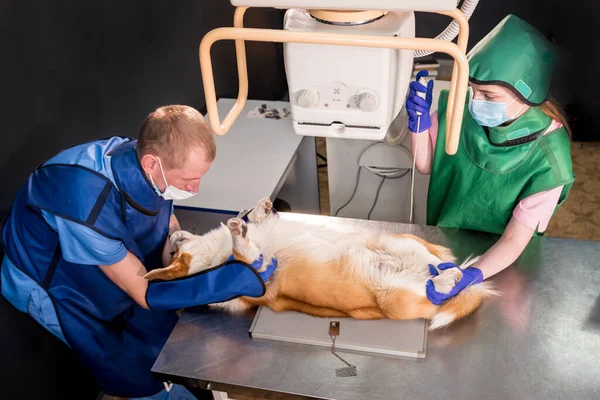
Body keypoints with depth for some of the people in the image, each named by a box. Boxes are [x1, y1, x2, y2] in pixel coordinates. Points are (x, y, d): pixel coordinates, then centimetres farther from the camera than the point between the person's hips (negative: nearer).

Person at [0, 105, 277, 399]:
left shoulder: (137, 157, -22)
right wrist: (239, 278, -39)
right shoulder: (89, 206, -42)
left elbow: (169, 231, -10)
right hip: (52, 278, -6)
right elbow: (145, 293, -32)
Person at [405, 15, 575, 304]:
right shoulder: (460, 106, -21)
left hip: (497, 260, -2)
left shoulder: (547, 160, -29)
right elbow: (425, 165, -6)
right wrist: (419, 120, -25)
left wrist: (472, 276, -42)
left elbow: (514, 240, -24)